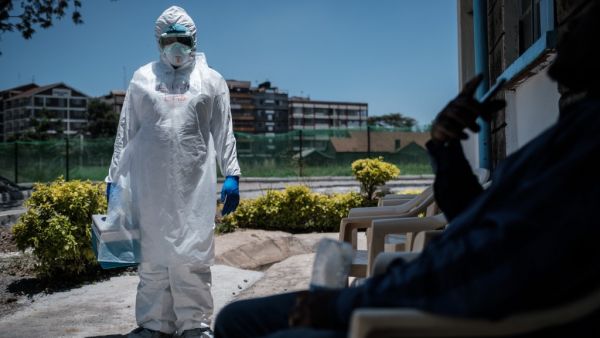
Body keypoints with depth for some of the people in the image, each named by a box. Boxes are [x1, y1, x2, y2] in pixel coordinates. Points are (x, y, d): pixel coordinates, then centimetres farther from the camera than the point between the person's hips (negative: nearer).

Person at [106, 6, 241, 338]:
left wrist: (231, 175, -1)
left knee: (192, 253, -3)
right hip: (150, 183, 1)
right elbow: (126, 132, 13)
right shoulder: (142, 78, 13)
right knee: (152, 252, 5)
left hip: (195, 183, -1)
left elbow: (224, 133, 8)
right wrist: (114, 176, 9)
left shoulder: (211, 80, 11)